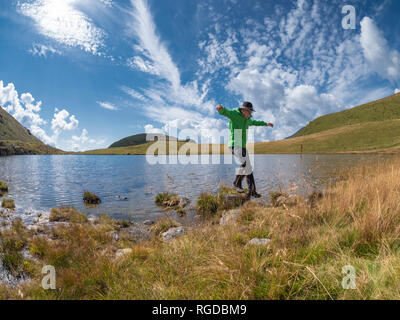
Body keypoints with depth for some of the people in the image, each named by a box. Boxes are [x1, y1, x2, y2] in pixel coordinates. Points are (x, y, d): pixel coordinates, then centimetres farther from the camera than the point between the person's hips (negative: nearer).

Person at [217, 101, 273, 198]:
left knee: (248, 168, 5)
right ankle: (237, 183, -3)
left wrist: (265, 124, 52)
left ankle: (252, 191, 11)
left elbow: (254, 122, 40)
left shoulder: (247, 119, 17)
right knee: (244, 163, -23)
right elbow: (224, 112, -28)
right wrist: (220, 108, -52)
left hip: (242, 146, 8)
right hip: (234, 145, -8)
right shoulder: (234, 114, -7)